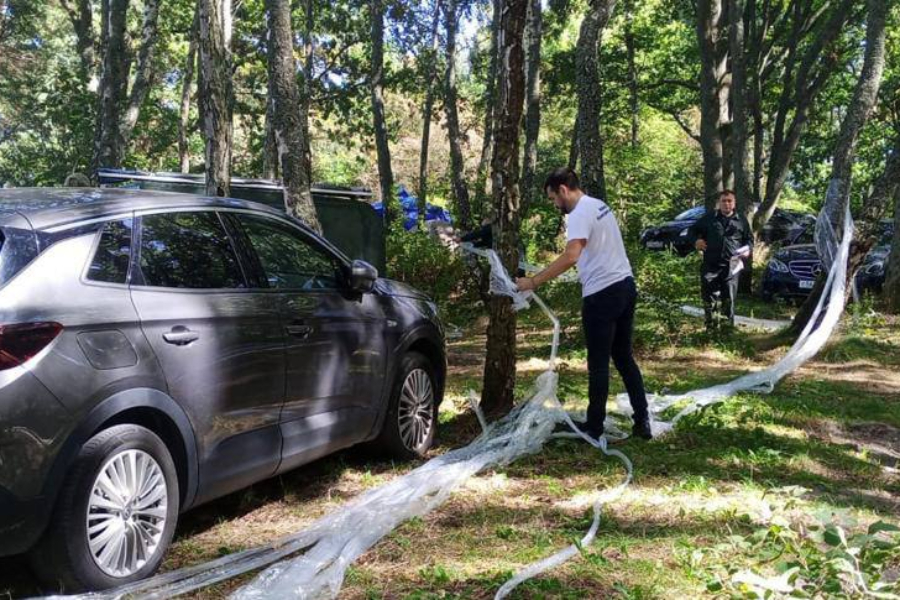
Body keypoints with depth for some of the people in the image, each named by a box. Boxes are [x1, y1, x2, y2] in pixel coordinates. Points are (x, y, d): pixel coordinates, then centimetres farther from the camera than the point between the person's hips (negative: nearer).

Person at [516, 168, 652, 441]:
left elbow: (571, 256, -30)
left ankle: (594, 426, 10)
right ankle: (642, 422, 14)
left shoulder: (580, 214, -15)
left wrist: (534, 281, -29)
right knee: (624, 358, 14)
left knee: (598, 363, 0)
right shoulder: (599, 205, 16)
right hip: (625, 285, 10)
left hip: (602, 293, -10)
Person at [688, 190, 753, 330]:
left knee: (729, 298, 2)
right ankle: (712, 326, 5)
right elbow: (692, 230, 17)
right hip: (710, 265, 0)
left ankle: (728, 326, 13)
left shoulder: (741, 221, 11)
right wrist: (696, 240, -4)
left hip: (731, 266, 0)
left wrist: (747, 250, 0)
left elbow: (749, 238, 21)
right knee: (709, 295, -3)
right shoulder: (709, 217, 9)